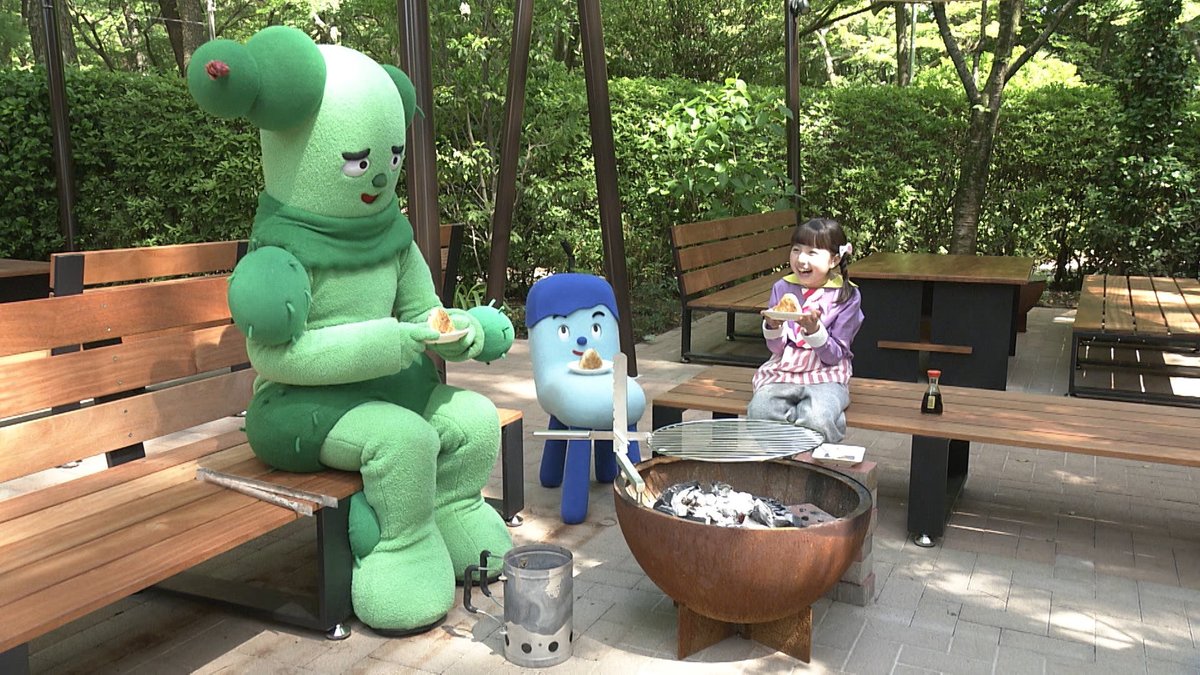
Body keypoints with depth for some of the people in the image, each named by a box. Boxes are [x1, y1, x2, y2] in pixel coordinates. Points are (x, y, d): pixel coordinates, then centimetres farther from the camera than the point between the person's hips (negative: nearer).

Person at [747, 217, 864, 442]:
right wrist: (773, 326, -17)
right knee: (759, 413, -29)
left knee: (817, 419, -34)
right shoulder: (782, 288, 5)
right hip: (782, 373, 2)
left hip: (824, 377, -2)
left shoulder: (847, 296, -3)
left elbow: (834, 356, -6)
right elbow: (777, 349, 5)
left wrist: (813, 329, -24)